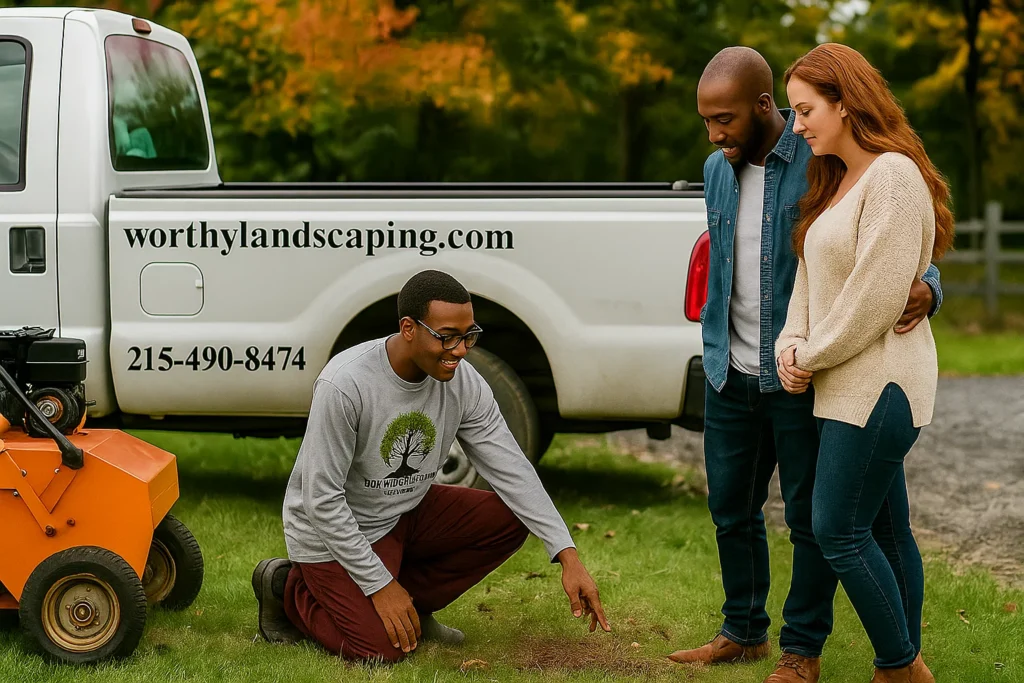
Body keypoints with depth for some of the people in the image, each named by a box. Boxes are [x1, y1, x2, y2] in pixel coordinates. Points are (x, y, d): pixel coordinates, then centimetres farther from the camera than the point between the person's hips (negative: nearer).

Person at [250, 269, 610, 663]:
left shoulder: (464, 383, -12)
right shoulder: (344, 385, -29)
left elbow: (511, 469, -10)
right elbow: (322, 500, -26)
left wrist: (567, 556, -19)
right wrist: (380, 585, -24)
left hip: (407, 512, 6)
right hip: (334, 528, -6)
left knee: (510, 518, -11)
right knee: (383, 649, -20)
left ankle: (410, 604, 3)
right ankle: (290, 588, 6)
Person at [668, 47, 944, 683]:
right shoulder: (718, 170, 7)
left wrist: (924, 290, -28)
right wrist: (720, 353, 11)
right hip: (731, 375, 6)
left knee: (811, 517, 4)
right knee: (732, 510, 15)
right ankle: (744, 632, 32)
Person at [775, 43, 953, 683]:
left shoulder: (894, 177, -15)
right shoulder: (837, 181, 15)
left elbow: (875, 298, -20)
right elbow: (810, 276, 15)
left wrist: (814, 355, -9)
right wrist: (790, 346, -1)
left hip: (878, 384, -9)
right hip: (855, 384, 9)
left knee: (839, 529, -8)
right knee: (886, 530, 11)